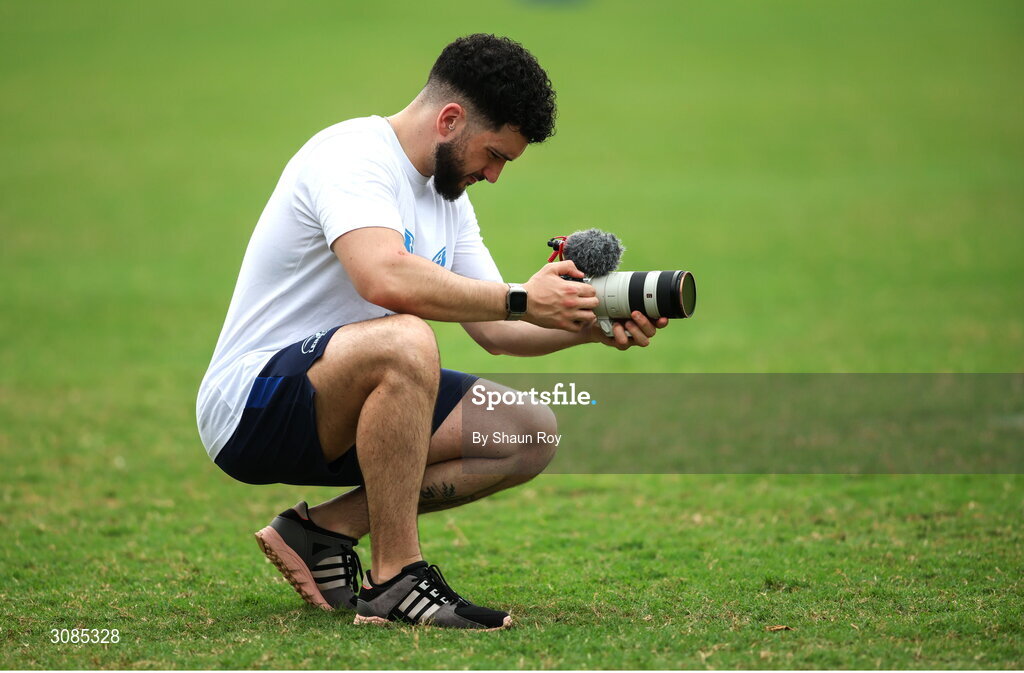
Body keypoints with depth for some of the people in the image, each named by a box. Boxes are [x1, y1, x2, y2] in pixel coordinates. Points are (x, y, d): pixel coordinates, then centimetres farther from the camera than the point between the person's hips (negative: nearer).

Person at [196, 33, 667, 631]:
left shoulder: (449, 199, 13)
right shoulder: (351, 155, -17)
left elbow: (496, 330, 11)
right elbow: (386, 279, -36)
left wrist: (593, 327, -6)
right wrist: (522, 300, -29)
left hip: (340, 409, 10)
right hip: (248, 407, -10)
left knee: (531, 434, 0)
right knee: (405, 342, -38)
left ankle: (327, 530, 1)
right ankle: (395, 582, -28)